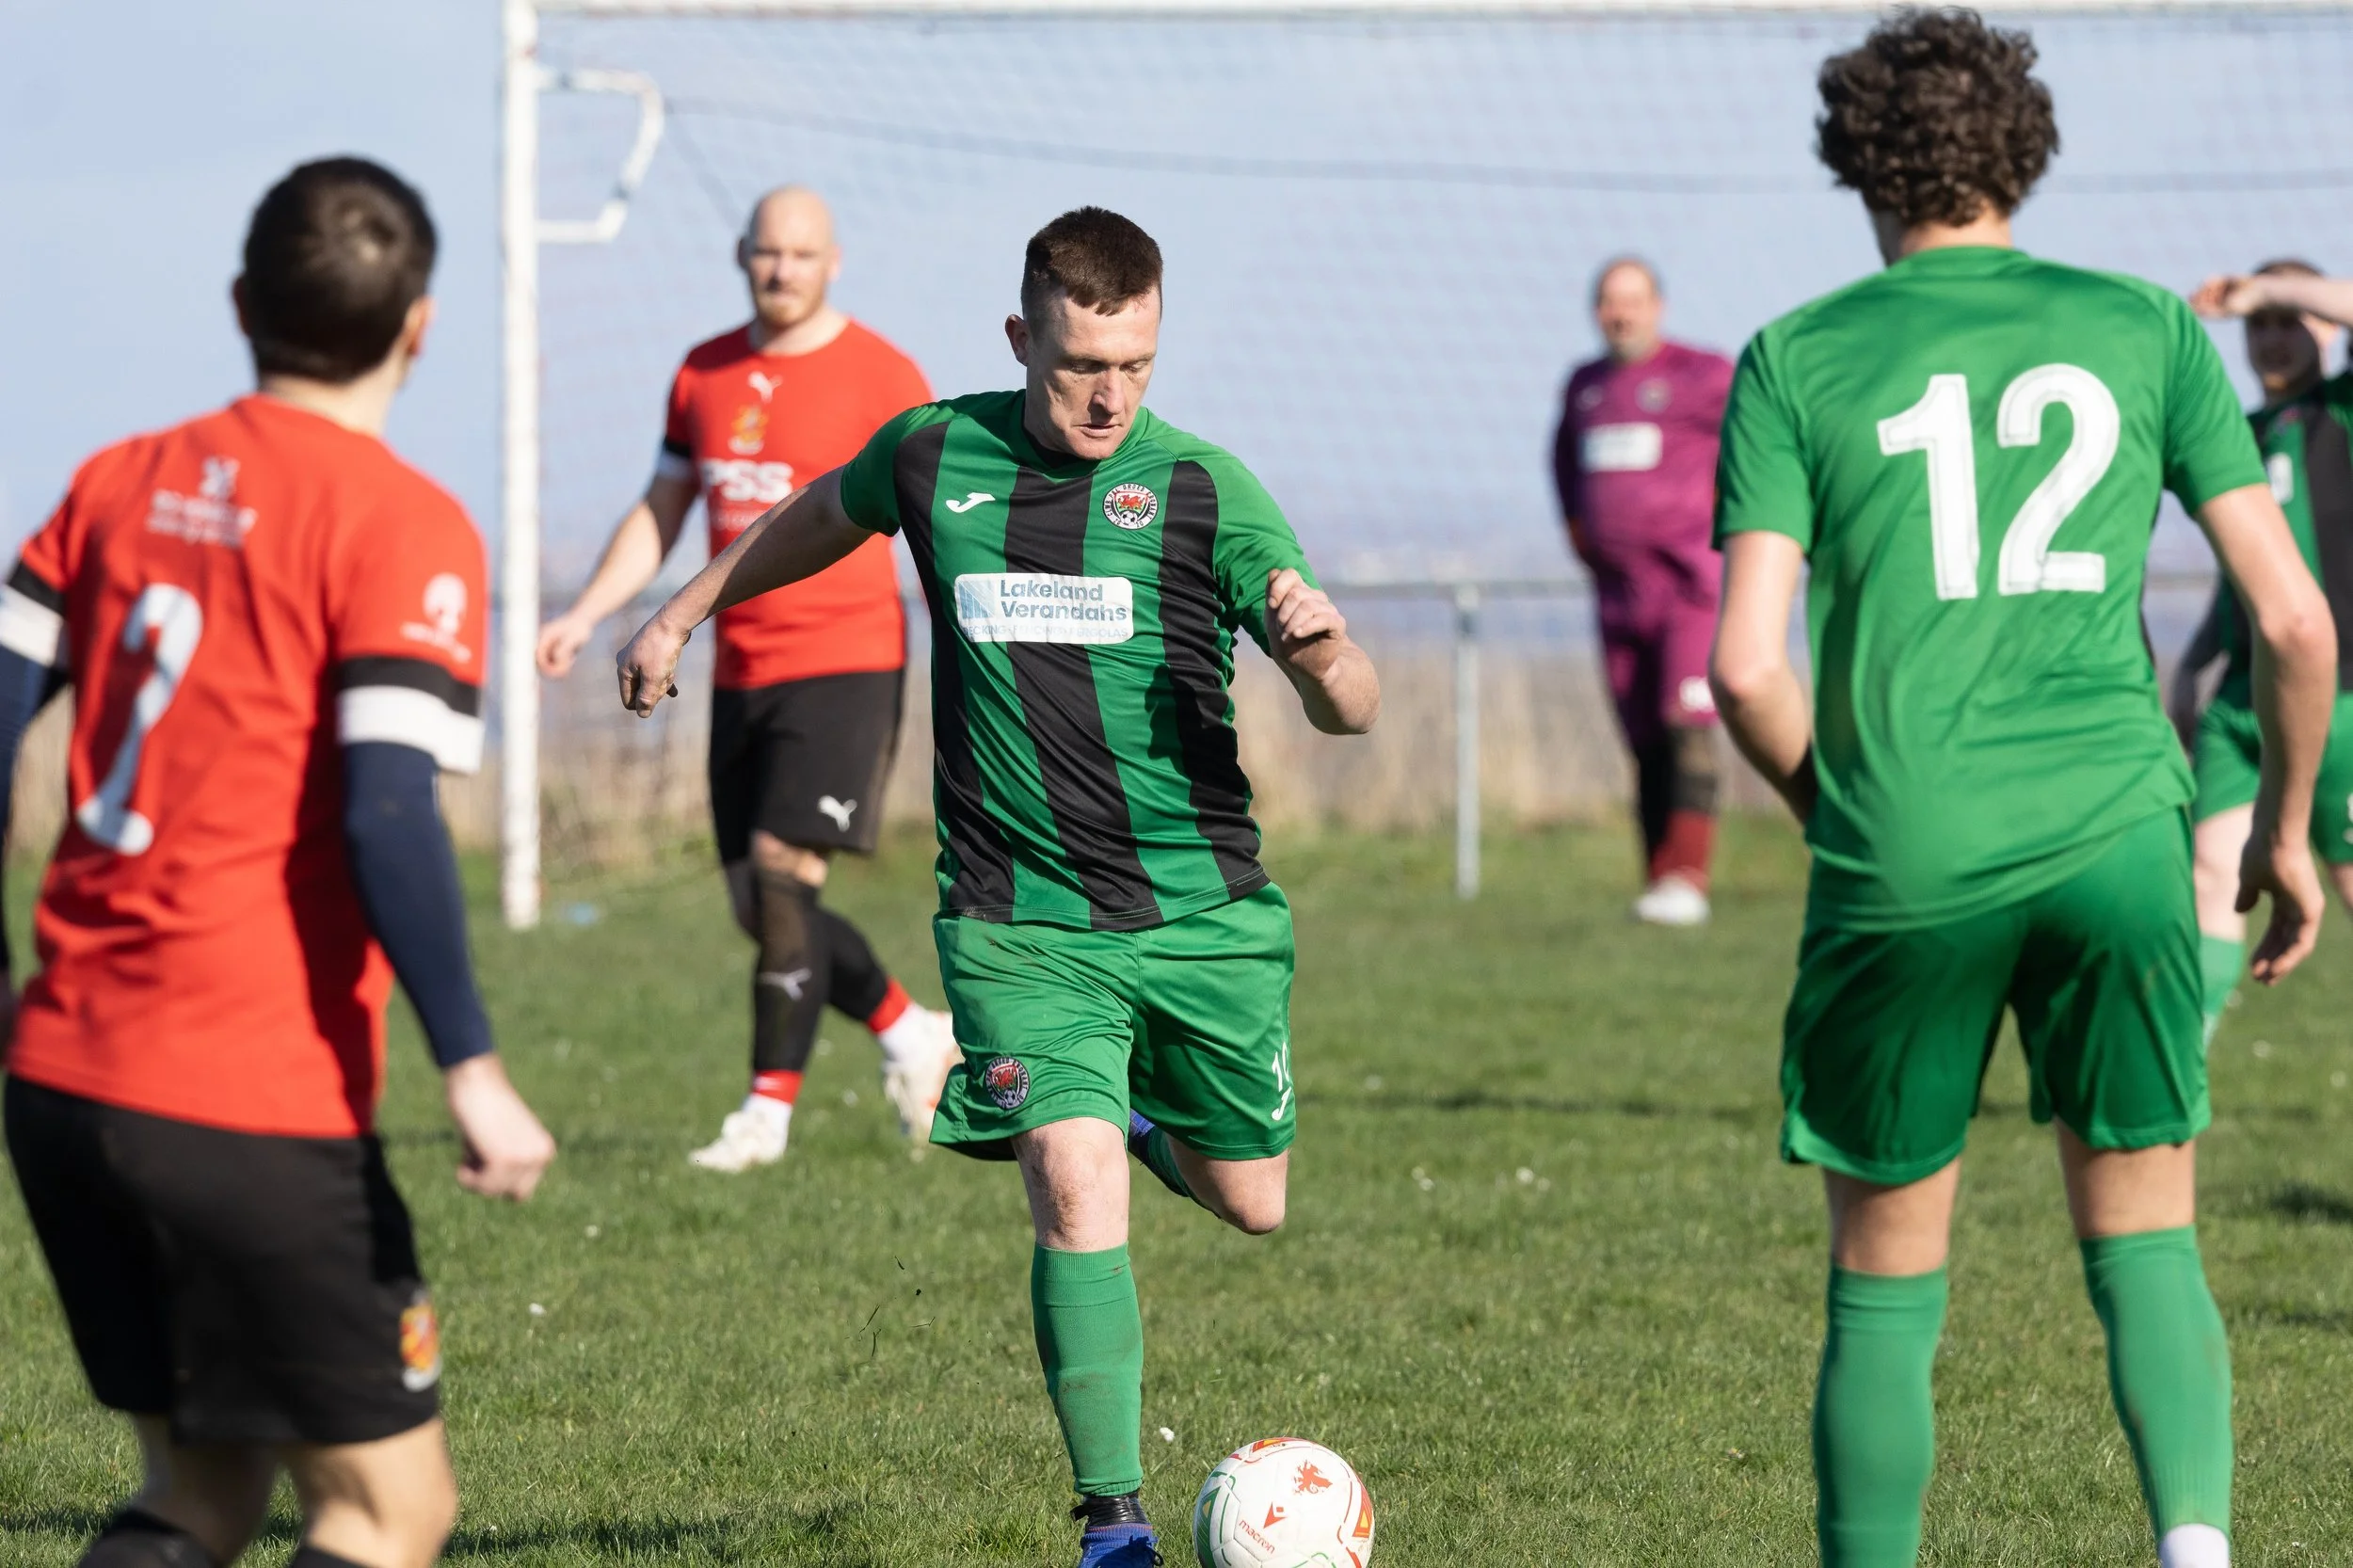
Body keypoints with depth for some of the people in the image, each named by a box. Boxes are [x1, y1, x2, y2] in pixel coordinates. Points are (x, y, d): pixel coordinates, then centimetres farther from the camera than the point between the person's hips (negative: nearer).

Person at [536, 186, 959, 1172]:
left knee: (782, 875, -16)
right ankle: (911, 1033, 26)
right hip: (741, 673, 6)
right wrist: (583, 617, 6)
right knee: (759, 904, 6)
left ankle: (769, 1109, -10)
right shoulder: (704, 376, 11)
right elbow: (659, 515, 18)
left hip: (844, 664, -6)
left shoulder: (880, 378, -5)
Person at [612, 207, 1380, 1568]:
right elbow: (822, 518, 24)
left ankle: (1149, 1122, 50)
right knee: (1077, 1196, -18)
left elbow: (1351, 712, -10)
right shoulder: (936, 456, -1)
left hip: (1202, 911, 1)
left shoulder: (1203, 488, -8)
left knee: (1249, 1204, 14)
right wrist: (683, 614, 33)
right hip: (1018, 919, -1)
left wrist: (1324, 650, -33)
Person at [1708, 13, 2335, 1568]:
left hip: (1903, 859, -1)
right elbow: (2295, 622, 5)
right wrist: (2287, 827, 19)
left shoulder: (1797, 360, 4)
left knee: (1886, 1278, 11)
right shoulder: (2146, 329, 8)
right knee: (2147, 1245, 10)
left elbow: (1749, 670, -4)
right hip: (2115, 837, 1)